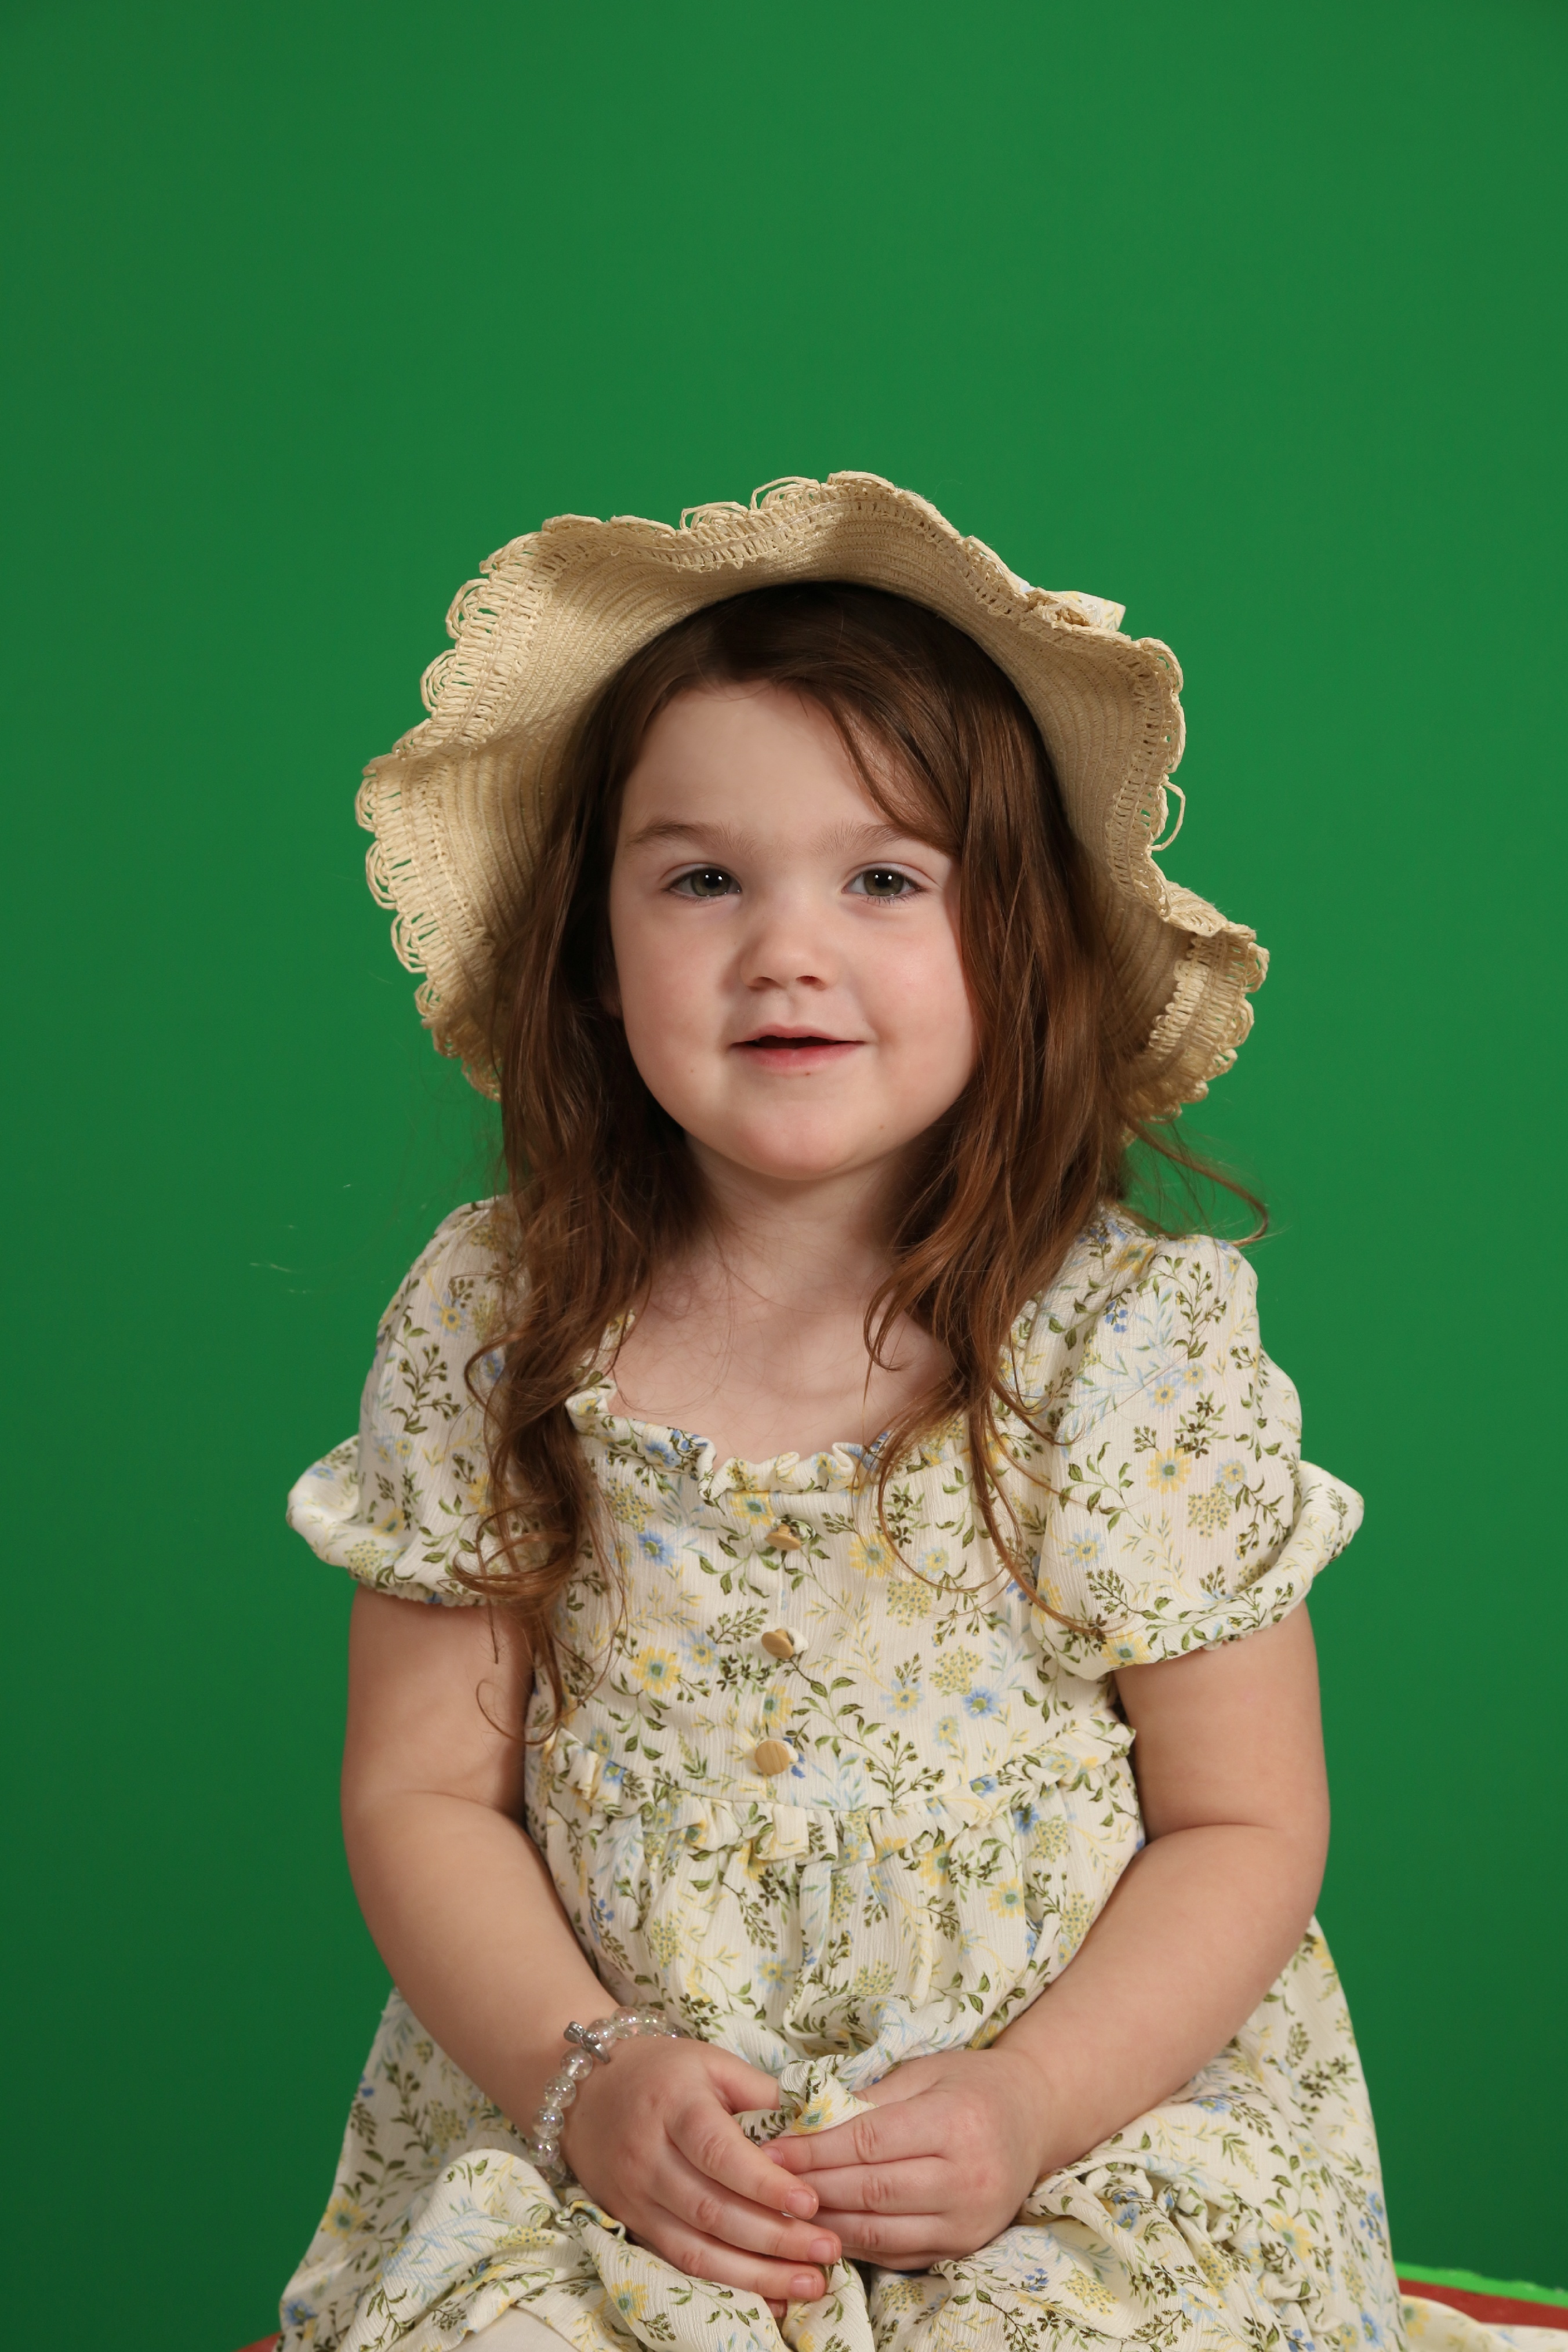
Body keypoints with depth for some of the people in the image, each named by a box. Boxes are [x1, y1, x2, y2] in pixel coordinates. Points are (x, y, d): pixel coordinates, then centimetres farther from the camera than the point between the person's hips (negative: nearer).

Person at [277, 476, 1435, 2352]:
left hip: (1098, 2111, -1)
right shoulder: (492, 1328, -2)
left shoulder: (1136, 1345, -7)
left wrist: (1028, 2104, -17)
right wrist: (582, 2069, -14)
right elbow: (421, 1792, 2)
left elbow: (1244, 1828, -2)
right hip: (602, 2128, 2)